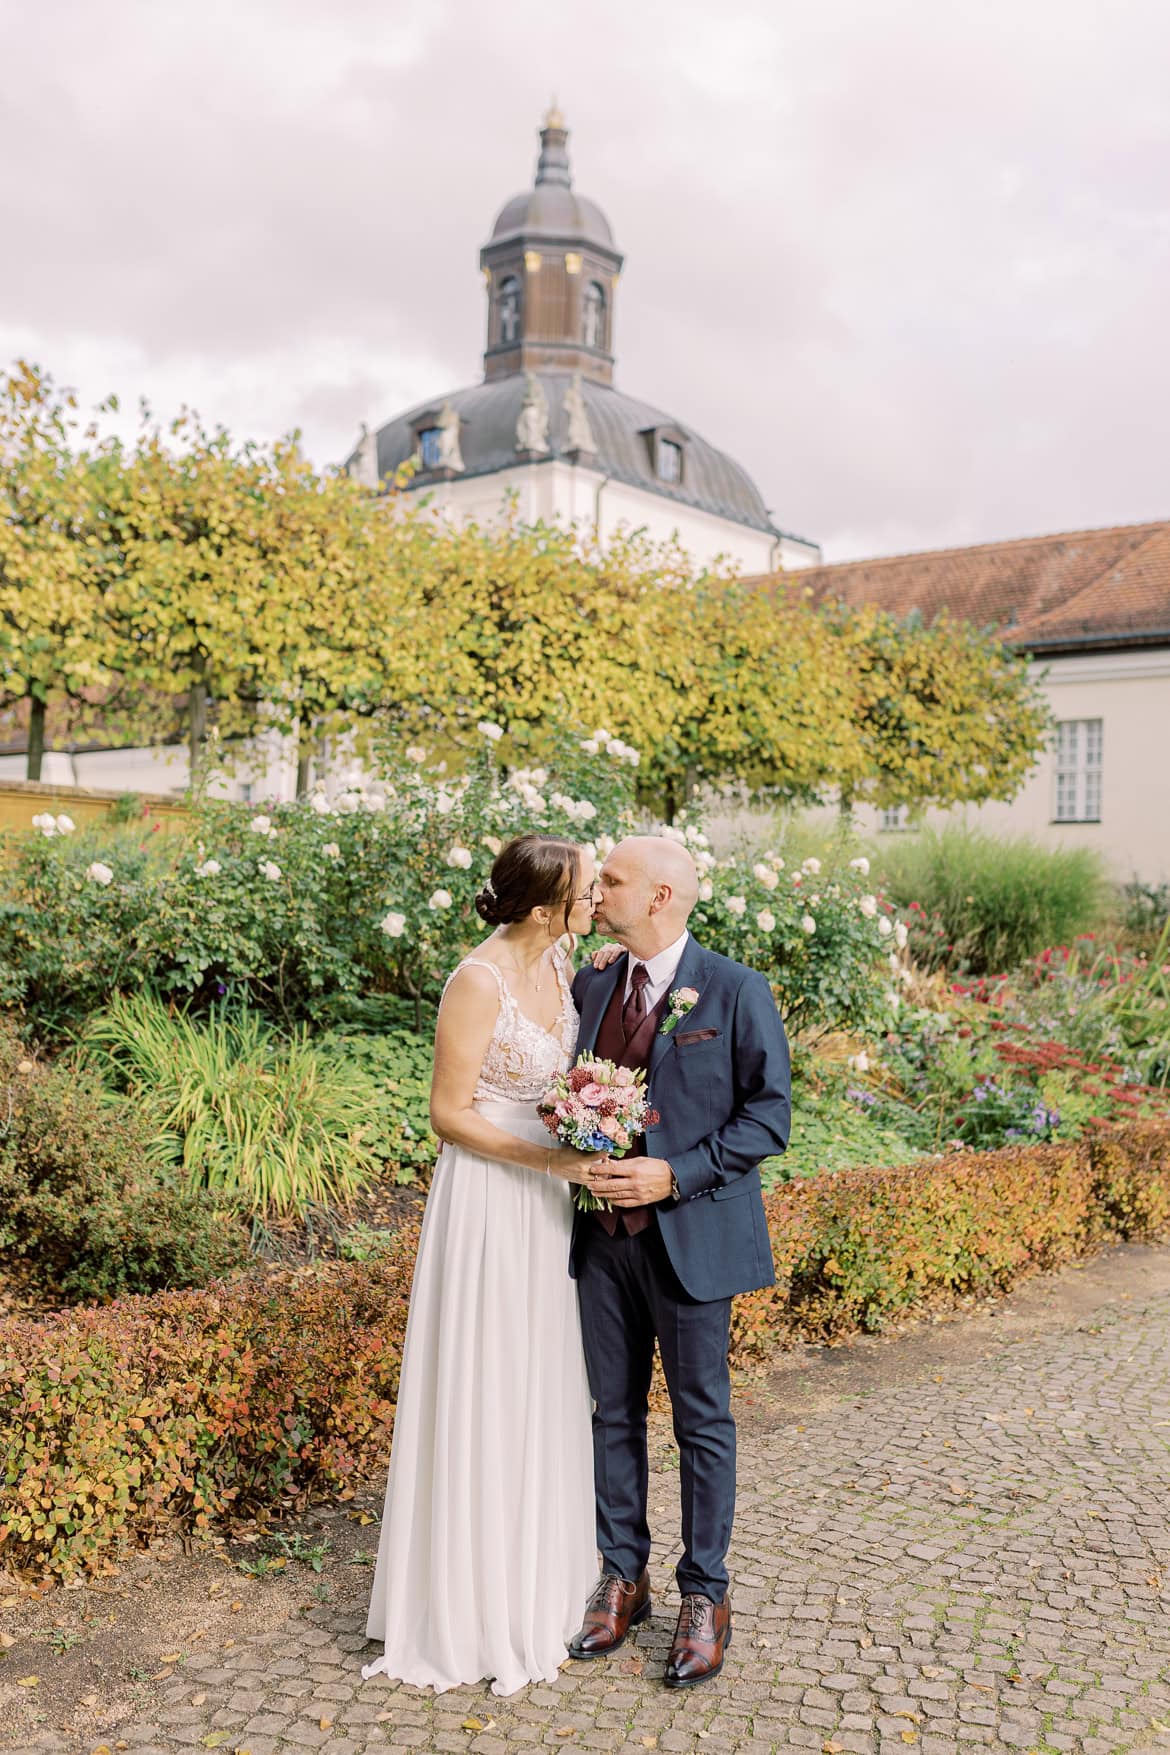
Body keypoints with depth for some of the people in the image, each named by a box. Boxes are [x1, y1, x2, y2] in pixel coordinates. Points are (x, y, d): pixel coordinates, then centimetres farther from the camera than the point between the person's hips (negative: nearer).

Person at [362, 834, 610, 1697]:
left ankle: (539, 1578, 36)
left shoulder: (560, 962, 1)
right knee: (482, 1397, 5)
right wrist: (550, 1158, -20)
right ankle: (475, 1603, 23)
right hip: (490, 1197, -8)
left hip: (548, 1201, 8)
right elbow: (449, 1114, -17)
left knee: (544, 1388, 18)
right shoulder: (479, 983, -22)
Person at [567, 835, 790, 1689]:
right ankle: (622, 1577, 31)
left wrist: (675, 1174, -19)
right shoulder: (591, 986, 7)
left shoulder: (736, 991, -9)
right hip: (604, 1234, 5)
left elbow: (769, 1115, -10)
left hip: (691, 1234, -5)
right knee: (614, 1412, 14)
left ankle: (705, 1597, 23)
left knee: (703, 1420, 8)